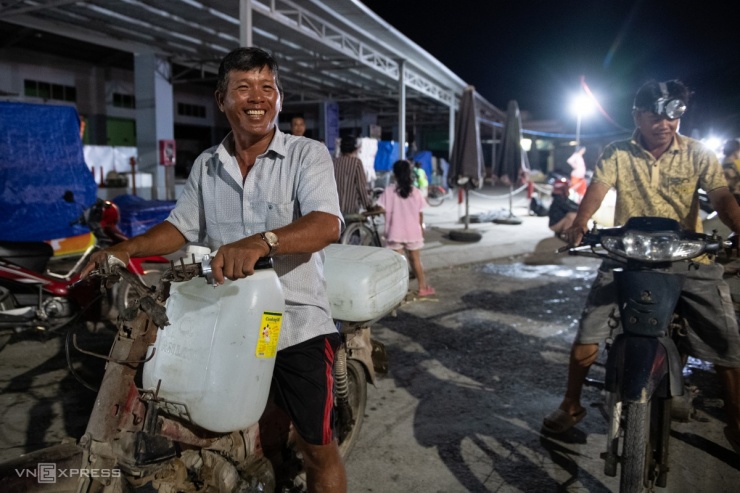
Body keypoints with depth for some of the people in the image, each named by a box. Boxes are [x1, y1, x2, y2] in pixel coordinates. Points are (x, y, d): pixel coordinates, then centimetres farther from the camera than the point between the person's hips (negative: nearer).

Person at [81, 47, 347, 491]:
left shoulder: (308, 155, -7)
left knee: (317, 446, 7)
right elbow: (182, 226, 14)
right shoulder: (206, 167, 9)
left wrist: (260, 242, -39)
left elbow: (327, 224, -22)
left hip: (296, 324, -4)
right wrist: (126, 249, -3)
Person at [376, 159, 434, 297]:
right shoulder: (415, 191, -3)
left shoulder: (389, 190, -8)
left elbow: (382, 209, -13)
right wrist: (421, 226, 16)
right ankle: (423, 287, 23)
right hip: (413, 231, 2)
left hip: (395, 232, -2)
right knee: (415, 260, 14)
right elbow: (420, 213, 1)